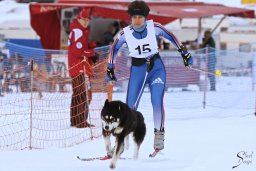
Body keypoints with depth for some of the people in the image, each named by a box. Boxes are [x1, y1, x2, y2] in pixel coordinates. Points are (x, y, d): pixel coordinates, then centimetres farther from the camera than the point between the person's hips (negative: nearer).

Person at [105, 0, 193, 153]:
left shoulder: (154, 27, -9)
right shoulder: (125, 33, -6)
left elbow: (171, 37, 4)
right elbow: (114, 49, 8)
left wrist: (184, 52, 5)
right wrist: (110, 69, 12)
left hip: (156, 68, -1)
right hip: (137, 70, 1)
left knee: (157, 101, -17)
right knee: (131, 106, -5)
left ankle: (159, 135, -6)